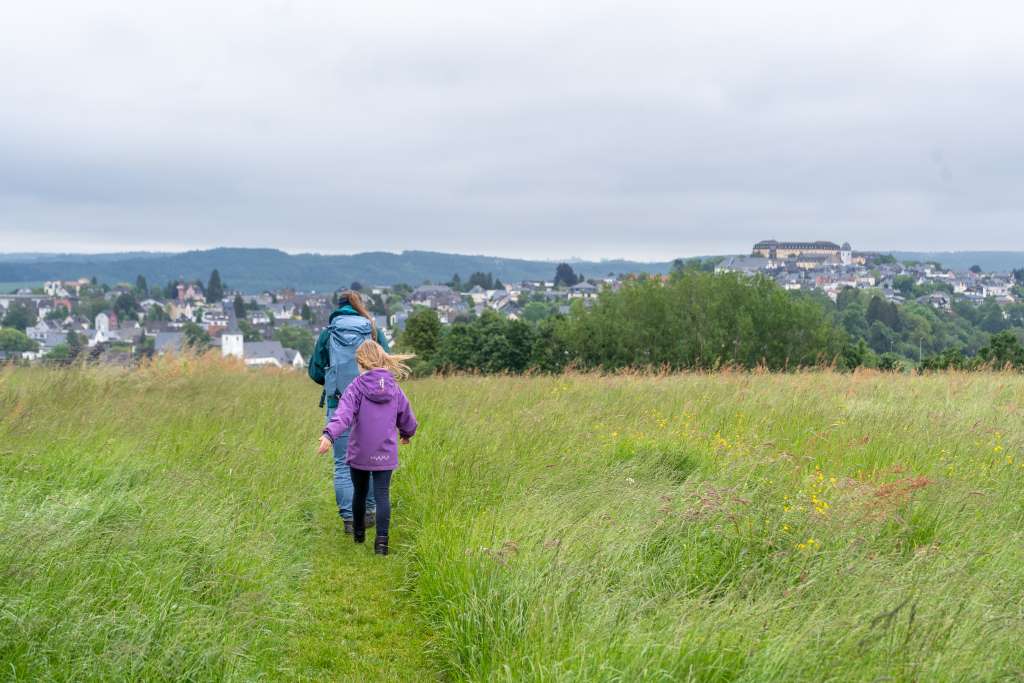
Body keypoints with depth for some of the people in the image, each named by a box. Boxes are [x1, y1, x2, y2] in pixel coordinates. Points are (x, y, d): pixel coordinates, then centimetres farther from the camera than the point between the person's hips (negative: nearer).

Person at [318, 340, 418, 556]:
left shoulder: (356, 387, -8)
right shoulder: (394, 389, 4)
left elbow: (344, 414, -25)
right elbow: (408, 420, 15)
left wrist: (330, 435, -38)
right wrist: (406, 435, 37)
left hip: (360, 453, -1)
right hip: (386, 454, 1)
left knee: (360, 492, 18)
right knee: (383, 495, 1)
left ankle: (358, 533, 35)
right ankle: (382, 539, -10)